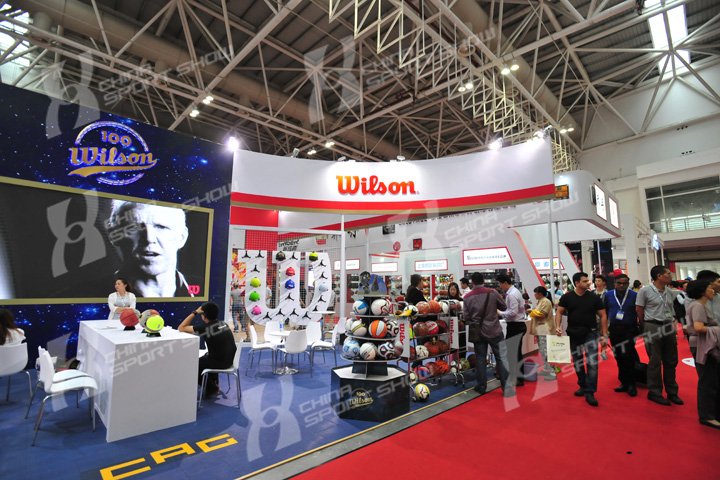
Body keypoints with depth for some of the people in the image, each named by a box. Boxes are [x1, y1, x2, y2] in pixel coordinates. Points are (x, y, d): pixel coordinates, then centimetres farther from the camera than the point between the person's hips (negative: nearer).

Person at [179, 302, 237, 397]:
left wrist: (194, 313, -8)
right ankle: (214, 385, 37)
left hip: (220, 362, -7)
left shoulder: (205, 328, -17)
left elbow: (181, 328, -8)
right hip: (230, 360, 7)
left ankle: (211, 387, 29)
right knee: (204, 358, 34)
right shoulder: (223, 324, 3)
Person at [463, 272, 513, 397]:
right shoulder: (492, 292, -10)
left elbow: (466, 317, -5)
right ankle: (507, 388, 6)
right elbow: (504, 307, 3)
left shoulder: (467, 297, -6)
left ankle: (481, 387, 16)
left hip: (478, 332, 2)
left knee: (480, 359, 11)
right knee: (501, 359, 5)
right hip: (494, 330, -1)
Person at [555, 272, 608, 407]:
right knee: (577, 362, 14)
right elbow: (559, 312, -1)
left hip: (590, 333, -1)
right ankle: (583, 386, 31)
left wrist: (604, 335, -4)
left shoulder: (594, 298, -3)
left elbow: (603, 316, 0)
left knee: (592, 363, -8)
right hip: (574, 334, 1)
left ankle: (590, 392, -1)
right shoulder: (567, 297, -4)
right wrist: (558, 326, -17)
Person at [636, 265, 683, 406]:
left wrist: (672, 324, 5)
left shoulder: (671, 292, 7)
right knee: (655, 362, 2)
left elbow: (671, 311, 14)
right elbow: (639, 311, -6)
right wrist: (647, 328, 1)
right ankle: (654, 392, 15)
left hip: (669, 327, 6)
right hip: (653, 328, -6)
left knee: (671, 361, 12)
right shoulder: (645, 291, -11)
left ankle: (672, 392, 26)